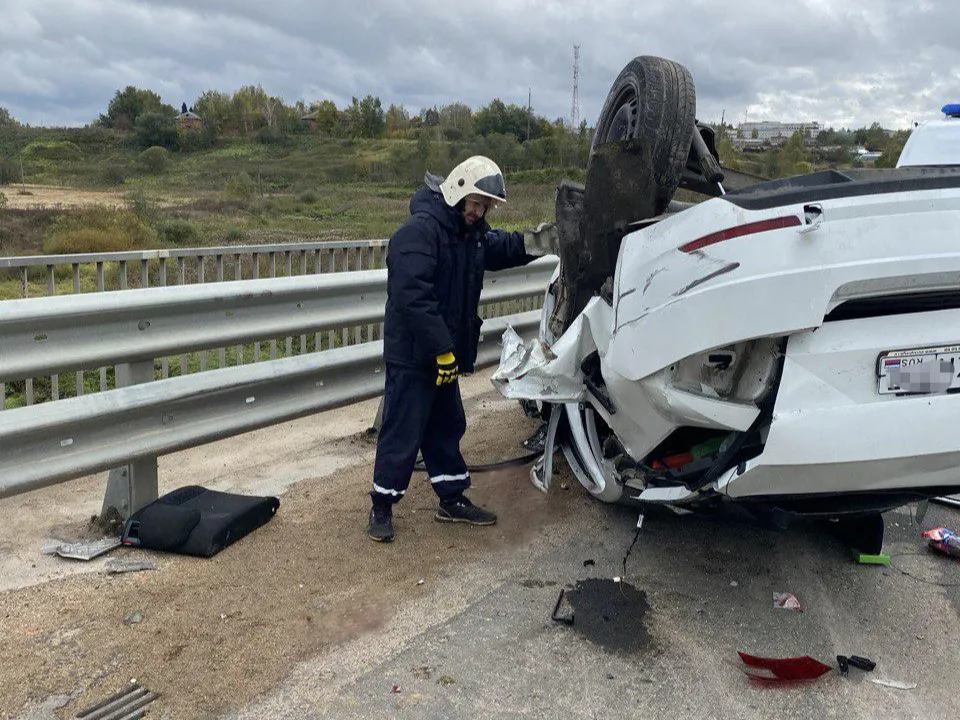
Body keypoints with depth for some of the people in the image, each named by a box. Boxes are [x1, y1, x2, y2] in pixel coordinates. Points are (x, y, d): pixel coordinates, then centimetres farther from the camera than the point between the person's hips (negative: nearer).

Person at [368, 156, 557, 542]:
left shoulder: (471, 232, 9)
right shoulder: (420, 231, -21)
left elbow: (498, 247, 26)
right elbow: (413, 297, -29)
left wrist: (529, 244, 3)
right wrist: (442, 350, -27)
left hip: (443, 354, 9)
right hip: (412, 355, -9)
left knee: (446, 428, 18)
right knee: (403, 434, 0)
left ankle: (453, 500, 32)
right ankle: (382, 507, 16)